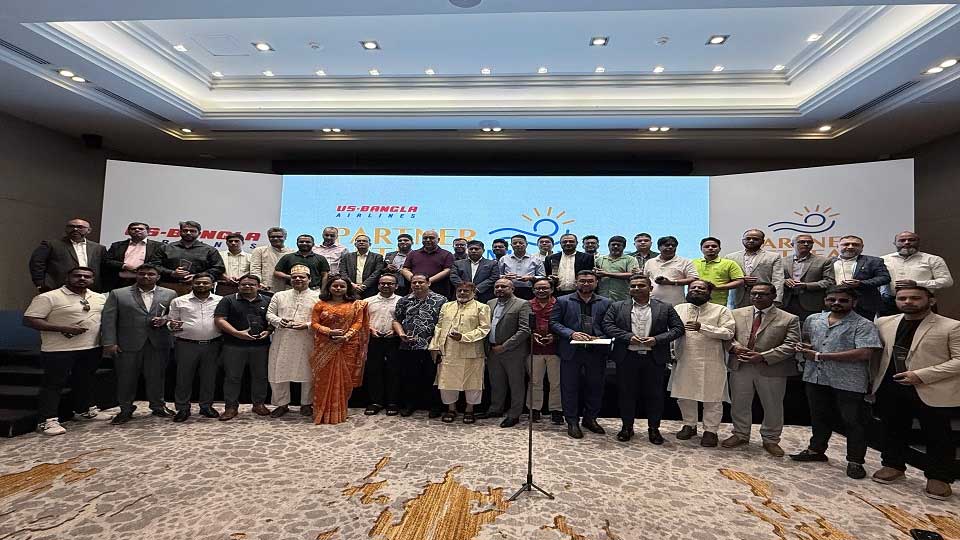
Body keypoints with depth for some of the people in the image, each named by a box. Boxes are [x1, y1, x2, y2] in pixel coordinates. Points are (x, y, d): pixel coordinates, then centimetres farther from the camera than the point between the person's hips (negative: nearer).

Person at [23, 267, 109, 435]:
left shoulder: (100, 298, 9)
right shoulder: (48, 298, -9)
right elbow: (29, 320, -13)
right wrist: (63, 329, -22)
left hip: (91, 348, 6)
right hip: (59, 350, -6)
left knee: (85, 381, 18)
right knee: (53, 384, 0)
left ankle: (85, 409, 32)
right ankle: (47, 420, 6)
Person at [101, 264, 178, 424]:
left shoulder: (170, 294, 8)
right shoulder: (117, 294, 5)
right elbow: (108, 319, 0)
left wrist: (165, 319, -12)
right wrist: (109, 343, -8)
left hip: (158, 344, 1)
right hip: (127, 344, 0)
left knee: (156, 376, 8)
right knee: (125, 378, 7)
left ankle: (158, 406, 22)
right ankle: (126, 409, 22)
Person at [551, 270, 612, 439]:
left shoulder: (605, 303, 10)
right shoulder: (563, 301, 4)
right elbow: (554, 322, -1)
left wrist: (600, 338, -13)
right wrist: (571, 333, -14)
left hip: (597, 352, 2)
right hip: (571, 351, -2)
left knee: (595, 387, 11)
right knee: (570, 388, 4)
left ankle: (590, 419, 29)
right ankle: (572, 422, 18)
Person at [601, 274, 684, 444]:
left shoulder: (665, 308, 5)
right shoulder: (617, 307, 4)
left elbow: (678, 328, 1)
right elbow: (607, 325, -3)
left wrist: (657, 339, -13)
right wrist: (628, 337, -15)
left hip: (654, 358, 0)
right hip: (627, 358, 0)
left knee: (654, 394, 8)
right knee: (626, 393, 8)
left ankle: (654, 428, 25)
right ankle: (627, 427, 23)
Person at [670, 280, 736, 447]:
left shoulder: (721, 310, 0)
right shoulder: (678, 309, 8)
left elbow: (728, 332, -10)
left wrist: (703, 327, -20)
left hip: (711, 363, -3)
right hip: (684, 361, 3)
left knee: (712, 398, 4)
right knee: (684, 395, 10)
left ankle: (711, 430, 19)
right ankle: (689, 425, 28)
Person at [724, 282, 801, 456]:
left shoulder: (789, 319, -1)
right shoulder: (737, 314, 7)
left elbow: (790, 345, -9)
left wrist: (763, 356, -19)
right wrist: (735, 346, -13)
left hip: (771, 369, -2)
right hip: (740, 367, 2)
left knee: (773, 407, 11)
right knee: (739, 404, 11)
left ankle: (770, 440, 30)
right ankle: (740, 435, 29)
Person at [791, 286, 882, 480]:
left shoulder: (863, 325, -9)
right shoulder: (812, 320, 9)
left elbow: (864, 353, -20)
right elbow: (806, 341, 25)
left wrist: (820, 356, -19)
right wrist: (804, 348, -2)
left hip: (848, 382, -5)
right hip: (816, 377, 5)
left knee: (853, 421, 6)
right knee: (819, 417, 18)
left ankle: (855, 461, 20)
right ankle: (816, 450, 32)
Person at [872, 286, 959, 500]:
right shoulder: (884, 323, 8)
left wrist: (921, 375, -18)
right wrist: (875, 379, 9)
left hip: (932, 392, -4)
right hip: (890, 389, 4)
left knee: (937, 436, 7)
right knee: (893, 429, 14)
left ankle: (938, 477, 21)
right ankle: (893, 465, 29)